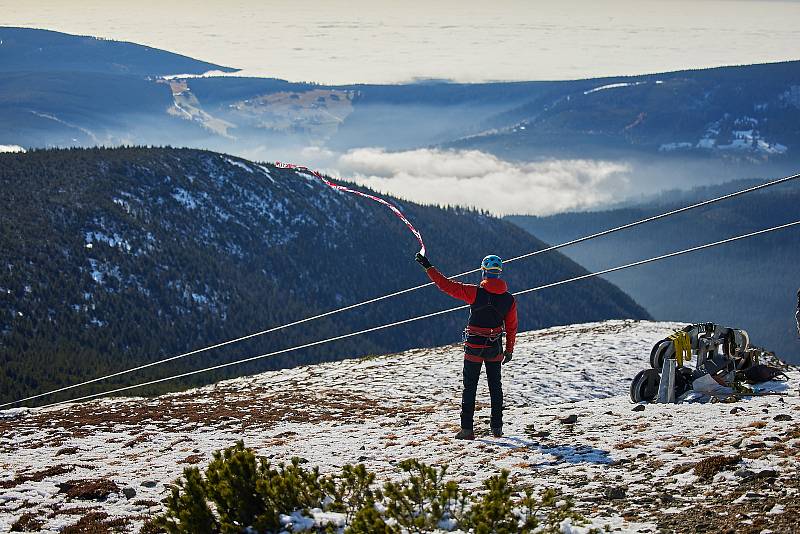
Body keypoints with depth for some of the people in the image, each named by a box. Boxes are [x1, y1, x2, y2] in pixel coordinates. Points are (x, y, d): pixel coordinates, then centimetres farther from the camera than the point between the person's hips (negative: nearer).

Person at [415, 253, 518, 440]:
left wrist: (428, 267, -6)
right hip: (495, 348, 3)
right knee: (495, 387, 16)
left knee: (470, 387, 6)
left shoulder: (475, 292, -15)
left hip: (474, 347, -3)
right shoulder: (509, 299, -4)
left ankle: (467, 429, 1)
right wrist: (509, 350, 16)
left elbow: (447, 285, -14)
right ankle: (497, 427, 17)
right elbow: (511, 326, 4)